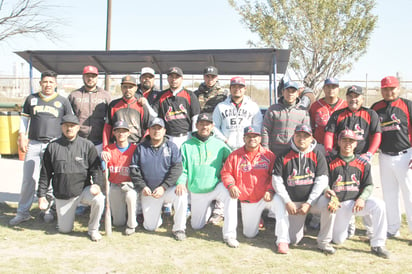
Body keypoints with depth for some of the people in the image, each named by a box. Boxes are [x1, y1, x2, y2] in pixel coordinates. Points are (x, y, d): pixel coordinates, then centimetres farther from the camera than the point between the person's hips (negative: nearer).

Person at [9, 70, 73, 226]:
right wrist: (21, 137, 5)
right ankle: (23, 212, 11)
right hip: (33, 144, 2)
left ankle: (49, 210, 14)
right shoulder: (31, 99, 11)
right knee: (28, 179, 2)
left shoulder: (63, 102, 7)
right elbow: (24, 119, 15)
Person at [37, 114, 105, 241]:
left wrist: (97, 184, -24)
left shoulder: (87, 145, -1)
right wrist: (41, 195, 6)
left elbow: (96, 168, -5)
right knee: (64, 229, 2)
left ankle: (93, 229, -7)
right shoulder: (53, 147, 3)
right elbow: (45, 174, 8)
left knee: (99, 199, -32)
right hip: (62, 195, 1)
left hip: (83, 189, -1)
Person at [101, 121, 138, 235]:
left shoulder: (134, 149, -3)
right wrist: (103, 160, -25)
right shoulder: (108, 149, 3)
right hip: (115, 186, 2)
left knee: (130, 196, -39)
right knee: (118, 223, 0)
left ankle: (131, 224, -15)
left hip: (130, 184, -2)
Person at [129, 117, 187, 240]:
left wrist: (163, 187, -17)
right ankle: (156, 212, 33)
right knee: (150, 227, -3)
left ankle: (179, 228, -15)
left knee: (181, 194, -35)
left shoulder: (171, 147, 2)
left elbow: (176, 169, -7)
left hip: (168, 188, -1)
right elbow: (134, 169, 4)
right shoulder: (141, 148, 6)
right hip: (148, 192, 1)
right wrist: (142, 187, -9)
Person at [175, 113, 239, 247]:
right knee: (196, 226, 7)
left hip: (216, 186, -1)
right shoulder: (187, 146, 0)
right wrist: (180, 182, -18)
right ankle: (207, 210, 41)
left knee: (231, 195, -34)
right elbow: (182, 168, 2)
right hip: (197, 192, 1)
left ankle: (229, 235, -26)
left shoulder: (219, 145, 1)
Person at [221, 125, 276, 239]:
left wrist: (270, 190, -18)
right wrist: (230, 185, -14)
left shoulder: (268, 155, -1)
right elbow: (226, 172, 6)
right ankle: (257, 218, 43)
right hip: (246, 201, 2)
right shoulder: (235, 155, 1)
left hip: (265, 197, -2)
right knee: (249, 234, 9)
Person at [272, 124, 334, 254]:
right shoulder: (283, 156, -1)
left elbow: (321, 182, -6)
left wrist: (309, 203, -15)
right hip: (293, 202, -1)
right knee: (293, 240, -13)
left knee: (328, 204, -31)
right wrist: (288, 202, -13)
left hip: (312, 200, 1)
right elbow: (277, 181, -3)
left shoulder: (317, 156, 0)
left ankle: (322, 241, -11)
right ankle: (282, 240, 24)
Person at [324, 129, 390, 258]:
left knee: (379, 205, -30)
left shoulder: (362, 164, 7)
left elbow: (369, 185, 4)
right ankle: (341, 228, 37)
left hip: (357, 201, 1)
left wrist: (362, 198, -15)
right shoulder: (331, 163, 2)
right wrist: (327, 191, -24)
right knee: (338, 240, -2)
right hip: (339, 204, -1)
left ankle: (377, 245, -20)